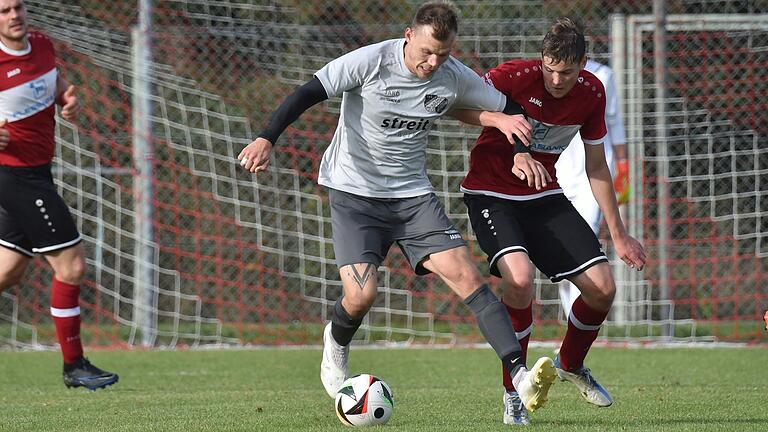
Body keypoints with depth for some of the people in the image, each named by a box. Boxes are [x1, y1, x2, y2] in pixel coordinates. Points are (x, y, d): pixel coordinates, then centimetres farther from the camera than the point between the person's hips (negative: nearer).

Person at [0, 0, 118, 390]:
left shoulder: (42, 45, 4)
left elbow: (56, 84, 24)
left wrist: (68, 101, 1)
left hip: (34, 175, 8)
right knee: (71, 266, -7)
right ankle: (73, 365, 3)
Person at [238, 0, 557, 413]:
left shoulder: (456, 78, -3)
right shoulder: (372, 62, -16)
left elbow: (509, 109, 13)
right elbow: (308, 93, -15)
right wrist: (266, 139, -25)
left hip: (413, 194, 3)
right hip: (353, 193, -3)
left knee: (465, 274, -15)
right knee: (361, 294, -19)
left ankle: (520, 378, -21)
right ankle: (336, 344, 19)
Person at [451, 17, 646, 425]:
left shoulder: (591, 94, -4)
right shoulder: (514, 76, -20)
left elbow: (596, 167, 8)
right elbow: (455, 105, -15)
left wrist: (618, 234, 11)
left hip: (544, 195, 5)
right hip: (491, 195, -5)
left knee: (602, 288, -5)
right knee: (519, 277, -31)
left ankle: (570, 364, 28)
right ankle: (513, 392, -12)